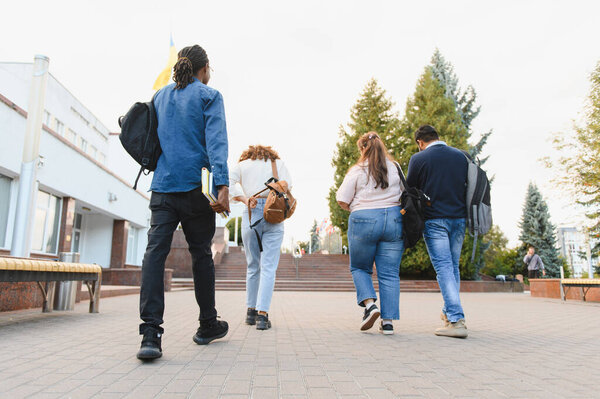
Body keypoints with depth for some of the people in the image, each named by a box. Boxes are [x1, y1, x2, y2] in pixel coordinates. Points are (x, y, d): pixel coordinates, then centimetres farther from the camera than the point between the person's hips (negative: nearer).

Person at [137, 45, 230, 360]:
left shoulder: (160, 96, 18)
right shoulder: (209, 96, 2)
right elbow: (215, 141, -11)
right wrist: (222, 185, -19)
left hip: (162, 185, 4)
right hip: (195, 185, -4)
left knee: (155, 251, -5)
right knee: (201, 254, 7)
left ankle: (150, 334, -16)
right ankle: (208, 325, 21)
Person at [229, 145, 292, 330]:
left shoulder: (242, 164, 17)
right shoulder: (278, 163, 18)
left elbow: (228, 181, 0)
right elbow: (287, 185, 1)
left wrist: (244, 199, -3)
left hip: (250, 216, 1)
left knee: (253, 266, 12)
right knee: (269, 267, -4)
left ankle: (251, 311, 18)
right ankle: (262, 313, -13)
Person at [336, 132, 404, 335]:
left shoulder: (357, 170, -2)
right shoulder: (395, 168, 7)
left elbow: (342, 199, -5)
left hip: (363, 221, -3)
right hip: (394, 220, 3)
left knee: (359, 268, 16)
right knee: (390, 273, 6)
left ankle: (369, 304, -4)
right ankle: (388, 321, 7)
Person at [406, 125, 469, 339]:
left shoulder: (418, 159, -5)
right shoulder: (460, 156, 9)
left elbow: (409, 190, 1)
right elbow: (468, 186, 15)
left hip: (434, 220, -5)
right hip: (459, 217, 5)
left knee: (443, 268, -5)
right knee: (454, 266, 15)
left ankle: (456, 321, -10)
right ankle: (449, 313, 28)